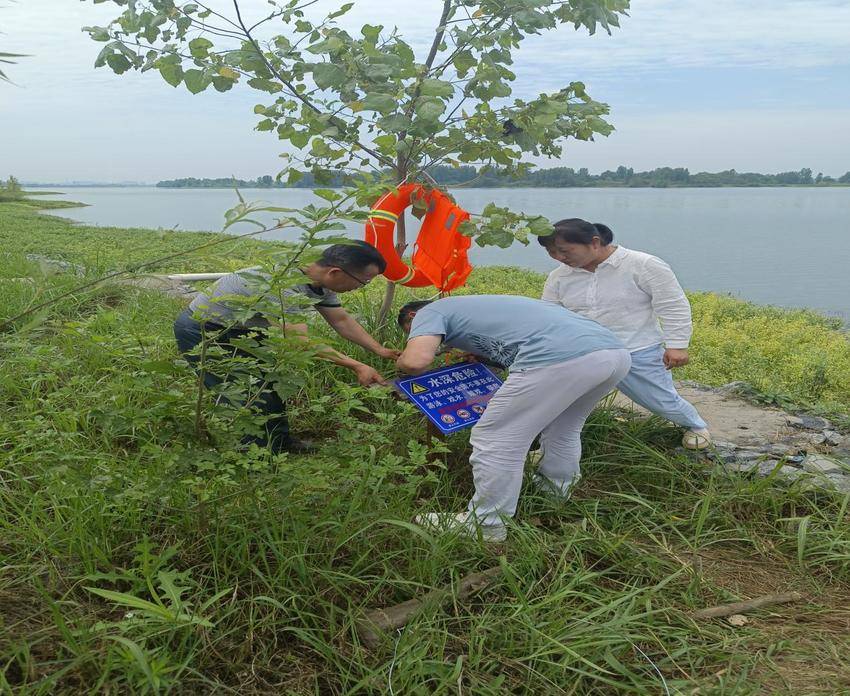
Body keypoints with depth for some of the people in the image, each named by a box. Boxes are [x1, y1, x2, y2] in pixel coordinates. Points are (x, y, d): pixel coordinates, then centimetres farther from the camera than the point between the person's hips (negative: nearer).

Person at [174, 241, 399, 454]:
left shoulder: (321, 281, -7)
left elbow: (342, 320, 6)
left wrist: (380, 350, 1)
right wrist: (357, 367, -34)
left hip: (235, 328, 9)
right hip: (200, 330, -9)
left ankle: (278, 441, 27)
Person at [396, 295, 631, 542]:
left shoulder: (430, 312, 14)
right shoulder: (473, 306, 37)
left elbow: (416, 360, -4)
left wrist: (401, 362, 18)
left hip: (561, 357, -9)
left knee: (496, 441, 5)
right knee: (562, 430, 31)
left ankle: (484, 528, 17)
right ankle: (554, 495, 46)